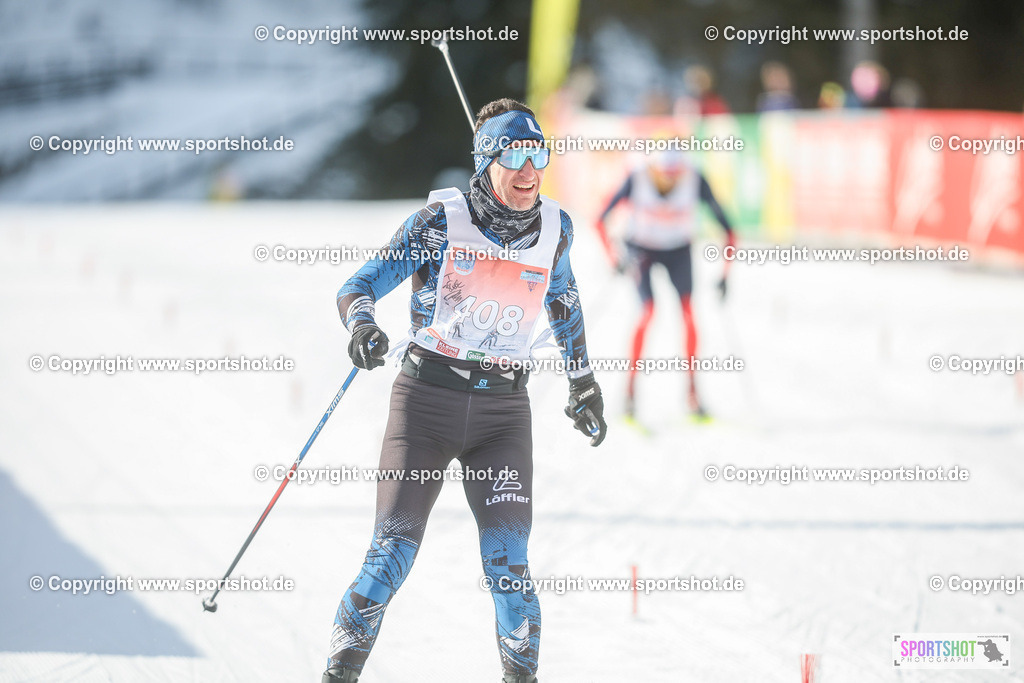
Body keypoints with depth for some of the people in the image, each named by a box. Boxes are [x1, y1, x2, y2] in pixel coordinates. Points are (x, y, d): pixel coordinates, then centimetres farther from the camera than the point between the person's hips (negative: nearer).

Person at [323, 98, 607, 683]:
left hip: (504, 409, 2)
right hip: (428, 398, -2)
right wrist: (363, 327, -31)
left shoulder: (555, 227, 4)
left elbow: (564, 299, 24)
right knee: (394, 551, -10)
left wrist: (584, 382, 30)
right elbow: (360, 286, -8)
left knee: (508, 563, -10)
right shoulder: (442, 221, -7)